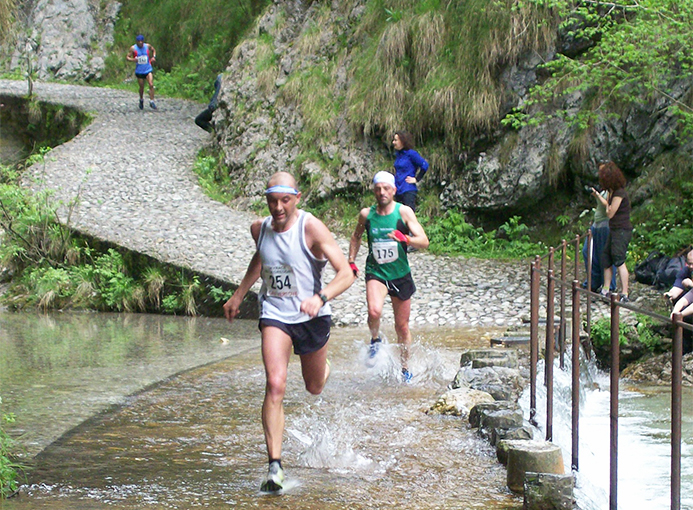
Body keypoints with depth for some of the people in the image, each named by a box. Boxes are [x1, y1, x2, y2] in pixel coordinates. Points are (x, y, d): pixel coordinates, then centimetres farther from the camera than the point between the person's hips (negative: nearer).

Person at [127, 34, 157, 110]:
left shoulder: (148, 46, 1)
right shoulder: (133, 48, -4)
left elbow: (153, 50, 21)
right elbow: (127, 57, -1)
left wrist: (153, 57, 2)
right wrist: (133, 60, -22)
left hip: (148, 69, 1)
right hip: (139, 71, -1)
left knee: (151, 85, -16)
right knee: (141, 87, 8)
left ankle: (151, 101, -11)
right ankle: (141, 100, 35)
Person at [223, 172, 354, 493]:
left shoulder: (311, 228, -18)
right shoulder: (259, 228, -3)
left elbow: (346, 273, -23)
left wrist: (321, 297, -40)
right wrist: (238, 296, 28)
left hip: (312, 316, -1)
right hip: (274, 313, 1)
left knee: (314, 388, 19)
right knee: (275, 385, -20)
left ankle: (323, 366, 59)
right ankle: (275, 466, -22)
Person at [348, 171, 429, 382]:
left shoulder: (404, 212, -6)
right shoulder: (366, 214, 0)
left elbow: (424, 242, -12)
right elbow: (356, 237, 21)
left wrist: (405, 238, -30)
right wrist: (351, 261, 11)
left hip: (400, 275, 0)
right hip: (376, 272, 0)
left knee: (402, 327, 9)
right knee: (374, 312, -29)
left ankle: (405, 367, 28)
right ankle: (375, 339, 4)